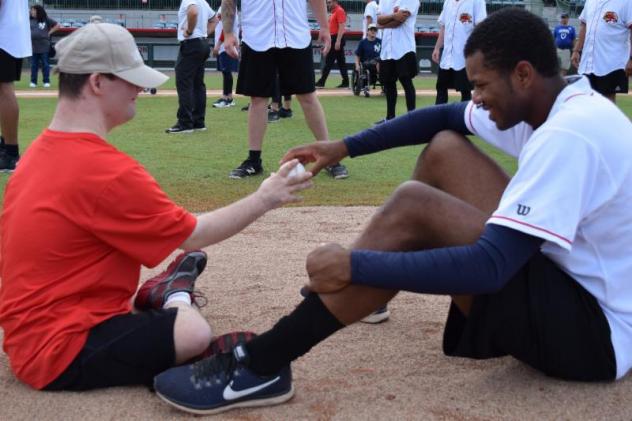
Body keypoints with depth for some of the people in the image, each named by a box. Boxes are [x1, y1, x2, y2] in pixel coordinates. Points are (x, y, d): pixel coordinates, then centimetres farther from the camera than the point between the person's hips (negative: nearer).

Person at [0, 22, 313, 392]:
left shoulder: (41, 152, 8)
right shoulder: (107, 171, -22)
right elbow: (193, 236, -11)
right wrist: (263, 200, -1)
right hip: (60, 353, -10)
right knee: (196, 333, -21)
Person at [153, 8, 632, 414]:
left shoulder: (568, 135, -26)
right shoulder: (564, 104, 4)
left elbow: (489, 267, -32)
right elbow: (444, 116, 14)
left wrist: (358, 264, -28)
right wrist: (344, 147, 7)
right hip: (570, 278, 10)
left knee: (413, 209, -24)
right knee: (445, 148, 6)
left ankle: (260, 367, -22)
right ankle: (355, 295, 21)